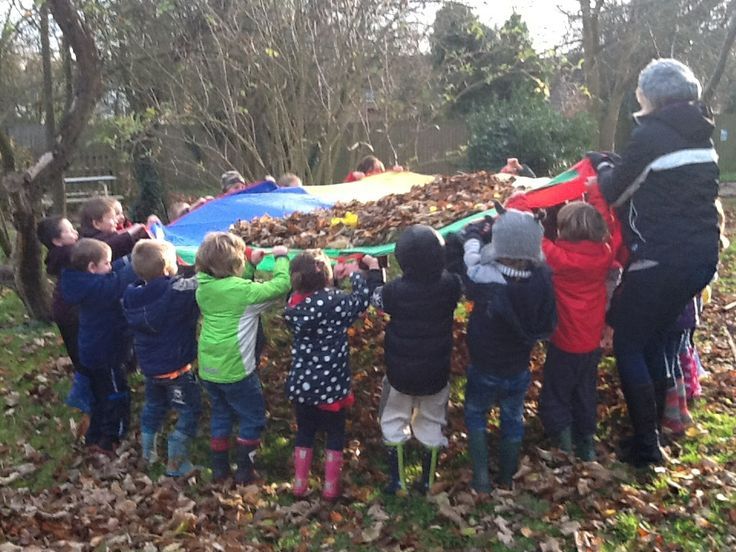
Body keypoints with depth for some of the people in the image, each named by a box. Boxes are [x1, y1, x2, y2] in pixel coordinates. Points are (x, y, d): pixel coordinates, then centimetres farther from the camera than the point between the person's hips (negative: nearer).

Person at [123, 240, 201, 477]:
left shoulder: (132, 296, -7)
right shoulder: (178, 291, -26)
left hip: (149, 366, 7)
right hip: (176, 367, -7)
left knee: (154, 406, 28)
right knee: (189, 411, 10)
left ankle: (148, 452, 42)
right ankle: (176, 462, 14)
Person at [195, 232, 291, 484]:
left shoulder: (204, 287, -2)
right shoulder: (243, 291, -21)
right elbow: (281, 285, -16)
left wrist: (252, 265, 11)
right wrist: (281, 257, -3)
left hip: (208, 369, 7)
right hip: (235, 370, -7)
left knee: (220, 416, 22)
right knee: (253, 419, 12)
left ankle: (219, 469, 30)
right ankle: (244, 471, 17)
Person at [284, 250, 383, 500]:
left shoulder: (294, 303, -8)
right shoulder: (336, 301, -22)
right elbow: (365, 297, -6)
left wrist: (335, 277, 12)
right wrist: (373, 269, 8)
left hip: (302, 383, 4)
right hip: (330, 384, -4)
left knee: (304, 432, 22)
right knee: (335, 434, 16)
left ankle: (300, 485, 31)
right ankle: (330, 488, 26)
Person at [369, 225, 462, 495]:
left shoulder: (395, 290, -22)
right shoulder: (450, 285, -17)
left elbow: (375, 299, 0)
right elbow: (462, 281, 8)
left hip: (400, 373, -2)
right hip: (435, 373, 2)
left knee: (394, 422, 19)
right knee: (431, 424, 20)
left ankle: (397, 480, 23)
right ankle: (427, 481, 30)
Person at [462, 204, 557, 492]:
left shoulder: (485, 280, -32)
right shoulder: (543, 278, -23)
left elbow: (471, 264, -11)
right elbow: (547, 327, -7)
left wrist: (474, 235, 5)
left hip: (484, 369, -2)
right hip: (519, 370, 3)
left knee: (475, 414, 25)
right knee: (513, 420, 25)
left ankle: (481, 478, 26)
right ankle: (507, 479, 43)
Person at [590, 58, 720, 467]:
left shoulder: (650, 135, -13)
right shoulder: (699, 135, 12)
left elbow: (613, 193, -4)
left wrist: (604, 167, 16)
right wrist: (617, 167, 17)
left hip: (661, 260, -8)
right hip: (701, 255, 8)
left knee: (627, 345, 5)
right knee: (654, 340, 21)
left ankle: (646, 445, 9)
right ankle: (653, 429, 30)